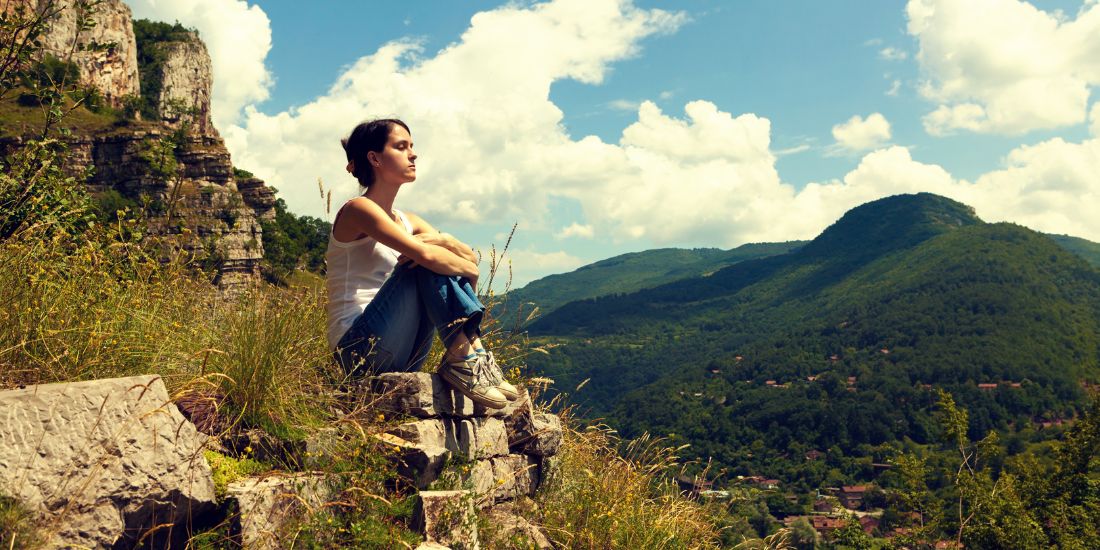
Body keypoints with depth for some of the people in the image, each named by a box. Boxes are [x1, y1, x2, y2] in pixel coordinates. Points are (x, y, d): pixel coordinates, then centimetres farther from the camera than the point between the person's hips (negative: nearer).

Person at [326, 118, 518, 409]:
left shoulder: (408, 221, 16)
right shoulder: (358, 209, -9)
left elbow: (470, 258, 4)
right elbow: (424, 255, -25)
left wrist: (443, 240, -17)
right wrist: (469, 270, -8)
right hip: (358, 349, -8)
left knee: (446, 259, -4)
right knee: (428, 263, -21)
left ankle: (473, 354, -18)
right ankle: (462, 360, -27)